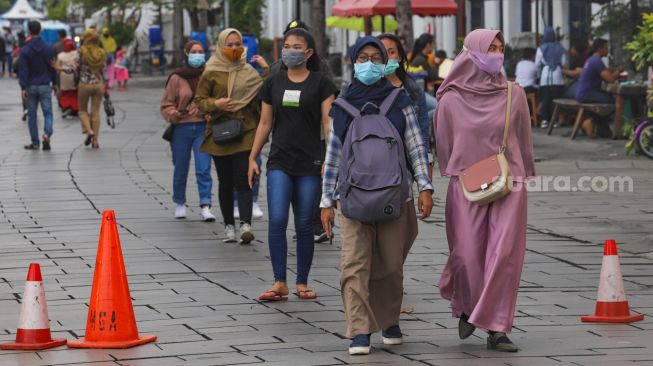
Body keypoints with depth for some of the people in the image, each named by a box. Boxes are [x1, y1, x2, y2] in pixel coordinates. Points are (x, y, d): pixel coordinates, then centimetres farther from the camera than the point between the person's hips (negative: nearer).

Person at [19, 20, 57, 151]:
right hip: (45, 85, 1)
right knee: (48, 113, 3)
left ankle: (35, 143, 11)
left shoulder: (24, 50, -7)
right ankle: (47, 134, -23)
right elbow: (53, 67, 6)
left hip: (31, 86, -1)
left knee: (32, 115, 8)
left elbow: (23, 70, -10)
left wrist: (23, 88, -10)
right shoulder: (48, 48, 0)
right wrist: (54, 83, 17)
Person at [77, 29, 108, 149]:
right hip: (99, 84, 3)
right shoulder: (102, 53, 1)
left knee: (83, 111, 14)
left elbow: (77, 68, -9)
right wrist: (106, 87, 11)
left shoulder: (82, 51, -8)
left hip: (84, 84, -3)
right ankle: (95, 140, 4)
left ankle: (89, 130, -11)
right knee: (96, 112, 7)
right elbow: (104, 71, 4)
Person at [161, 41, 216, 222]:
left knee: (204, 169, -9)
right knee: (180, 170, 9)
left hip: (203, 127, 0)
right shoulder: (176, 78, 1)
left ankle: (205, 206, -10)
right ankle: (179, 204, 28)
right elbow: (166, 105, 4)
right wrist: (173, 114, -17)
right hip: (181, 128, 0)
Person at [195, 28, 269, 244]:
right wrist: (215, 104, -13)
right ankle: (229, 226, 17)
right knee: (225, 182, 8)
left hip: (246, 132, 0)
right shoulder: (211, 73, 2)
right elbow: (199, 100, 5)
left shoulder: (250, 72, 7)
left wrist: (266, 71, -5)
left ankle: (246, 224, -21)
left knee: (243, 180, -12)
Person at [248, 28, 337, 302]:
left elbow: (328, 123, -4)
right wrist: (252, 158, 11)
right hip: (279, 161, 2)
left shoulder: (320, 83, 1)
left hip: (310, 162, -2)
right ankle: (279, 283, -9)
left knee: (304, 225, 2)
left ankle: (302, 283, 13)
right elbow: (265, 123, 15)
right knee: (277, 220, -12)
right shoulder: (273, 82, 10)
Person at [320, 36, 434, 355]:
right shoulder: (342, 107, 8)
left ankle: (389, 321, 24)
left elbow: (415, 146, 6)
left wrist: (425, 187, -4)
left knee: (391, 265, 5)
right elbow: (333, 156, 11)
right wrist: (327, 201, 8)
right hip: (353, 197, 0)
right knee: (355, 265, -9)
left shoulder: (399, 102, 7)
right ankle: (359, 332, -11)